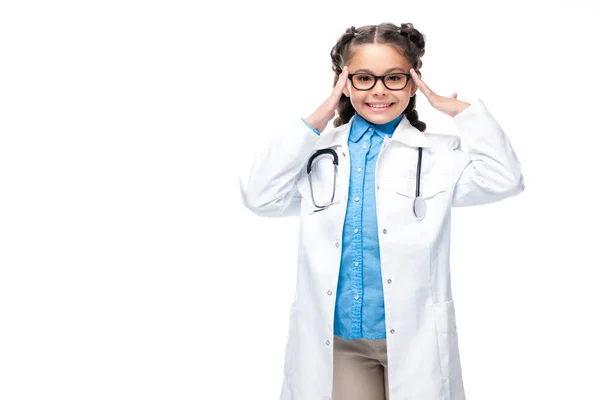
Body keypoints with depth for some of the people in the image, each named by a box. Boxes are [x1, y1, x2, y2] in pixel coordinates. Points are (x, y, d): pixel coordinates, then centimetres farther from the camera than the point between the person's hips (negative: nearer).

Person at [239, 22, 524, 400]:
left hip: (413, 339, -1)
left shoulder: (438, 154, 1)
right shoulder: (319, 152, 5)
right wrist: (313, 121, -7)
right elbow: (259, 196, -6)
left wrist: (459, 108, -9)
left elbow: (504, 180, -12)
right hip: (335, 340, 1)